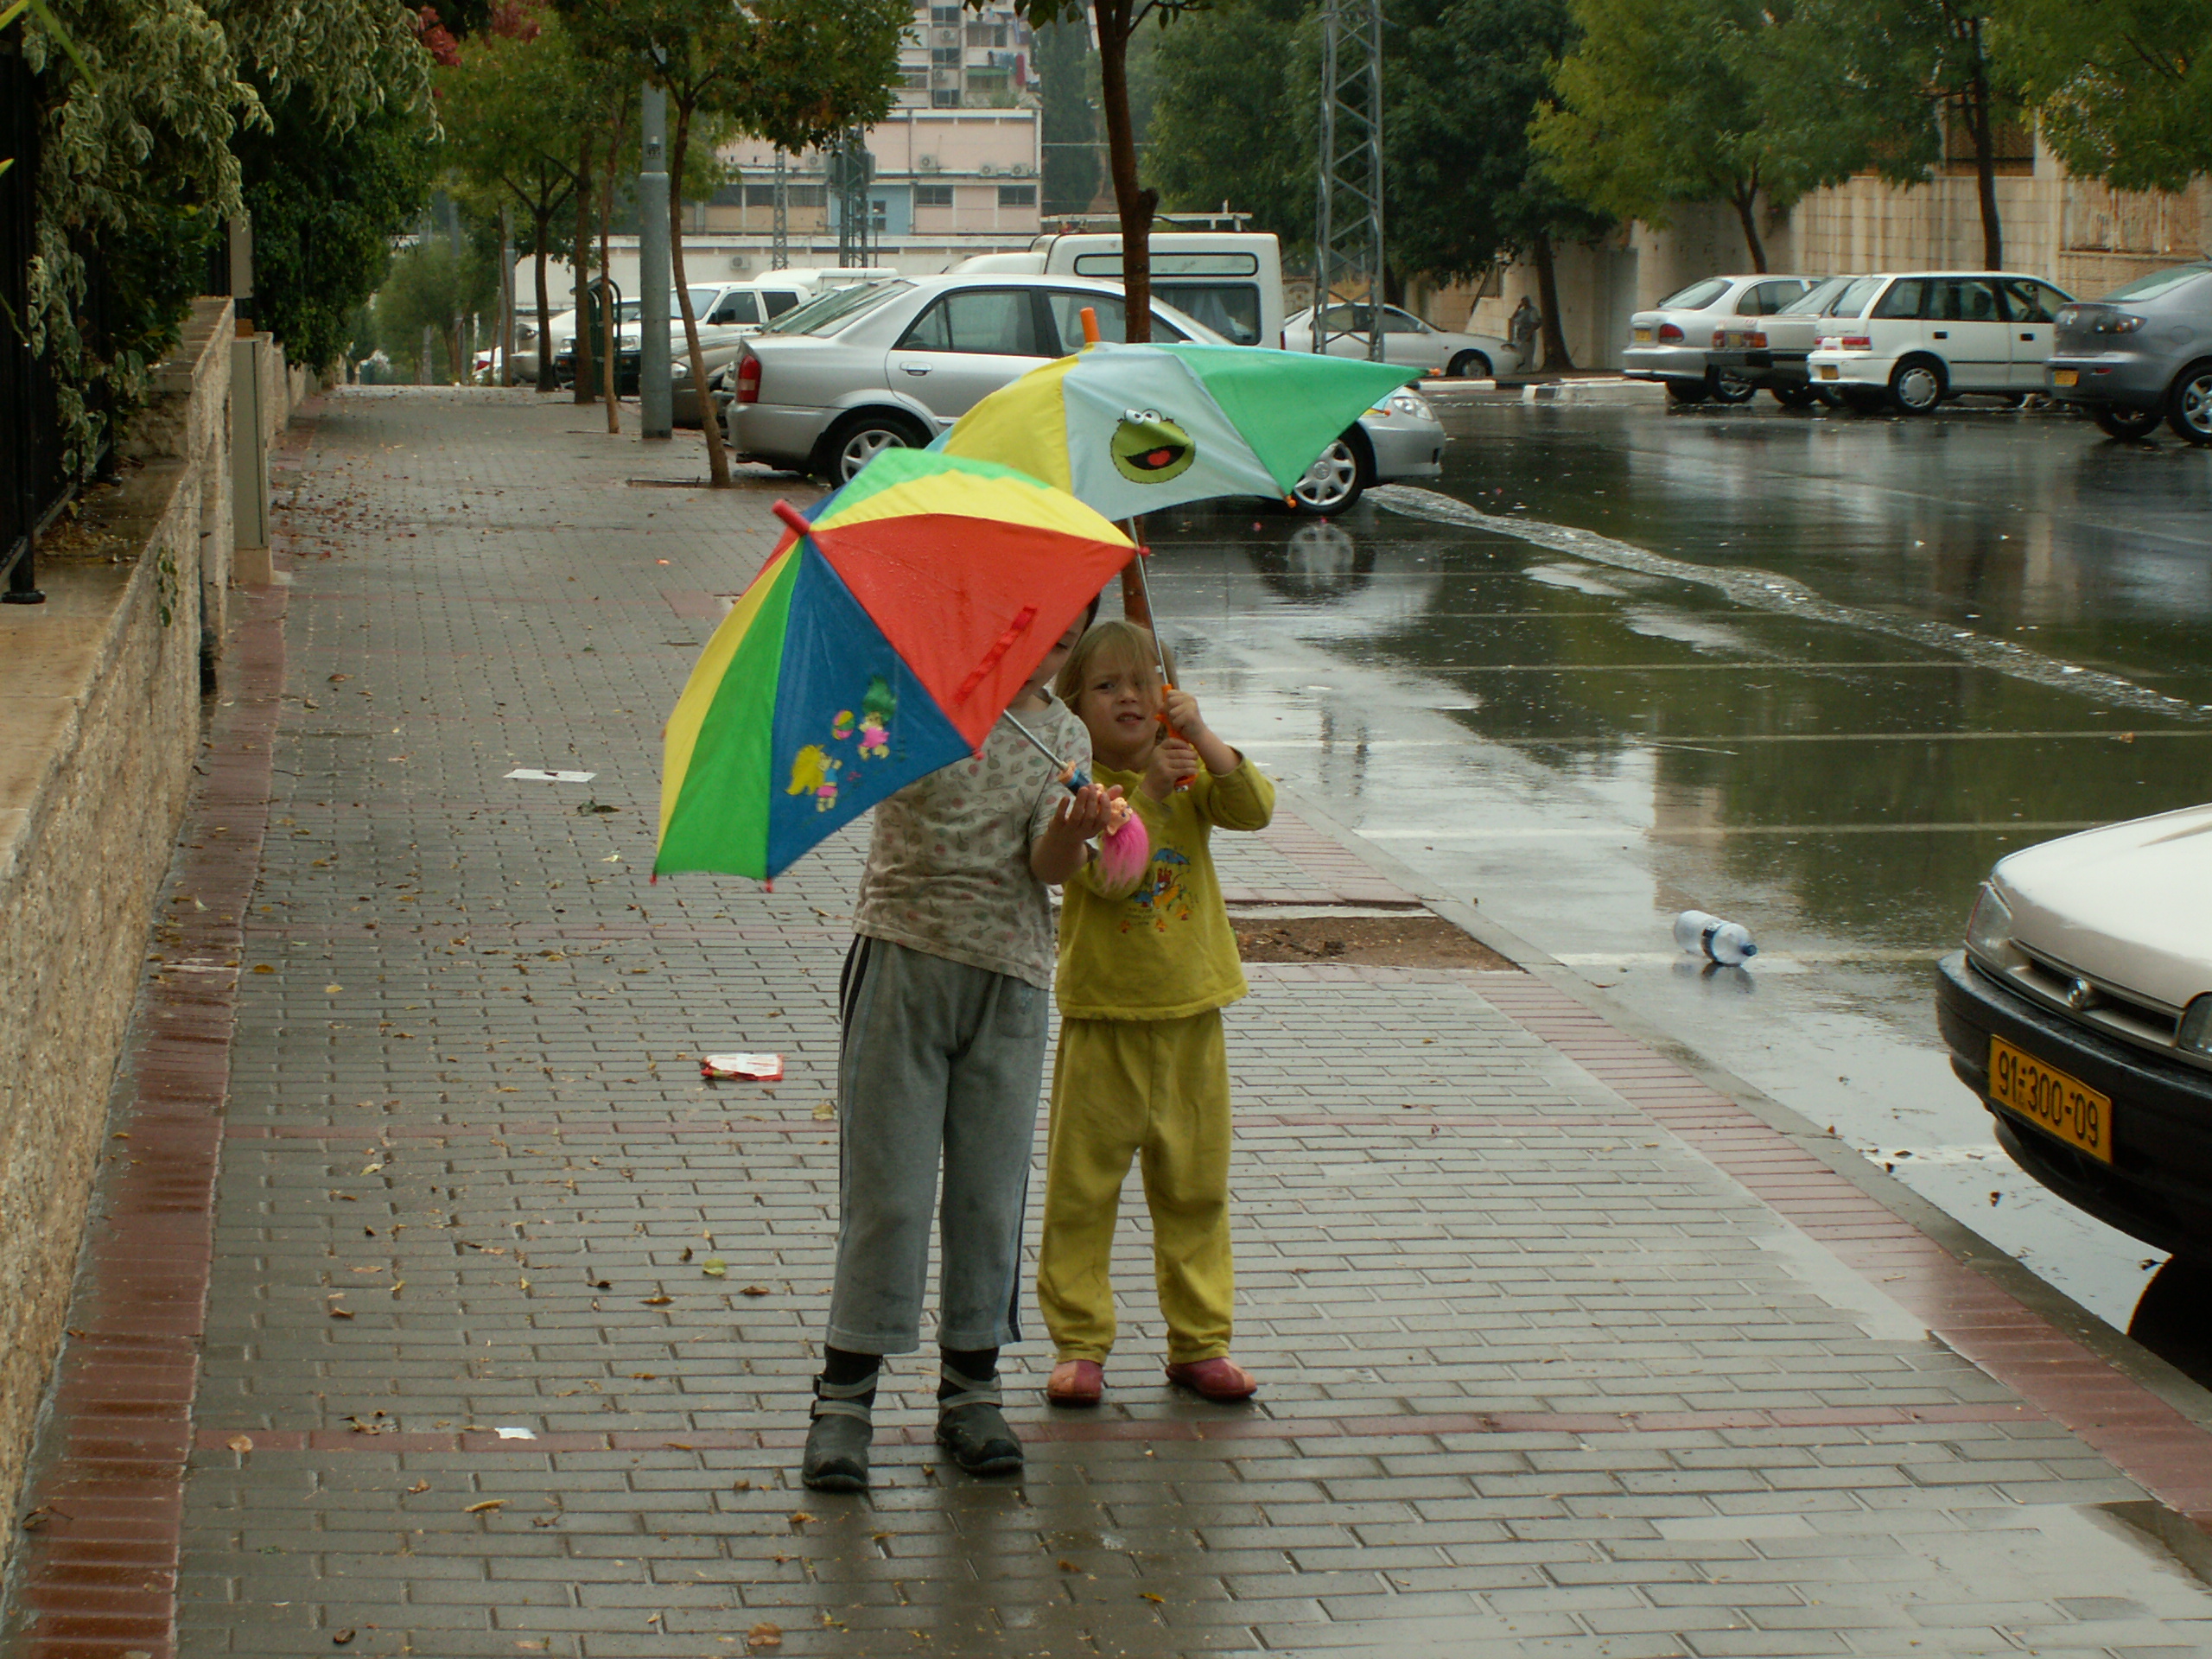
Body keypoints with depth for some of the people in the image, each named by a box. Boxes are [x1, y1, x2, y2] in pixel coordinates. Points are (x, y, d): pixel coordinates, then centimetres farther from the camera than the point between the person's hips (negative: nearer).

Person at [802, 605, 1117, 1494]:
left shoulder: (1063, 738, 8)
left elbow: (1048, 866, -4)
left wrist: (1074, 832, -27)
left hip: (1009, 977, 3)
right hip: (902, 955, -3)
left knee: (989, 1188, 6)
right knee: (886, 1184, -4)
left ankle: (971, 1387, 18)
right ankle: (843, 1397, 1)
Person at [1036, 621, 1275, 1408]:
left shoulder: (1193, 773, 5)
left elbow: (1255, 810, -13)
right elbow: (1107, 872, -21)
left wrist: (1203, 738, -23)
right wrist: (1150, 791, -28)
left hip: (1190, 1011, 4)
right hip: (1103, 1017, -3)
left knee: (1195, 1187, 10)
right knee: (1082, 1187, 1)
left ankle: (1200, 1342, 19)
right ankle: (1079, 1344, 10)